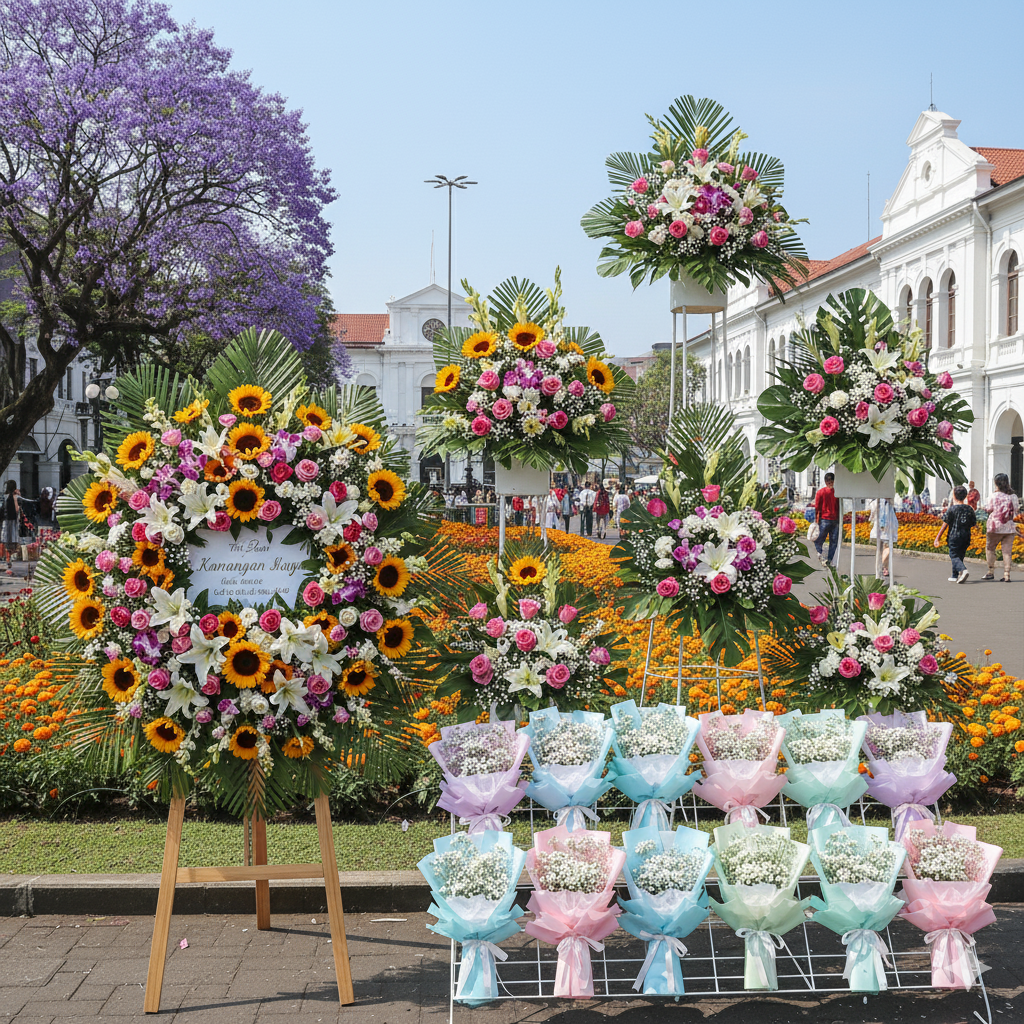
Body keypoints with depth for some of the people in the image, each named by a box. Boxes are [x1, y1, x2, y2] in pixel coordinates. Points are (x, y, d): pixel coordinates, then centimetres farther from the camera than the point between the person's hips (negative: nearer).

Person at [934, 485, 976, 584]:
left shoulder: (952, 508, -10)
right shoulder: (969, 509, 3)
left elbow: (945, 524, -8)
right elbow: (973, 524, 8)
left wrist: (938, 537, -3)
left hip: (955, 536, -5)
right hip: (966, 536, 5)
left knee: (954, 556, -2)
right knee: (960, 555, 17)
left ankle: (963, 570, -28)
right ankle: (955, 576, 22)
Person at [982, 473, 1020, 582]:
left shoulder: (994, 496, -10)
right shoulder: (1014, 496, 4)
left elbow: (988, 509, -6)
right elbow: (1017, 510, 14)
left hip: (995, 527, -4)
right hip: (1010, 527, 4)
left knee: (990, 548, 13)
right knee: (1007, 551, 3)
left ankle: (991, 572, 11)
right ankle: (1006, 575, 0)